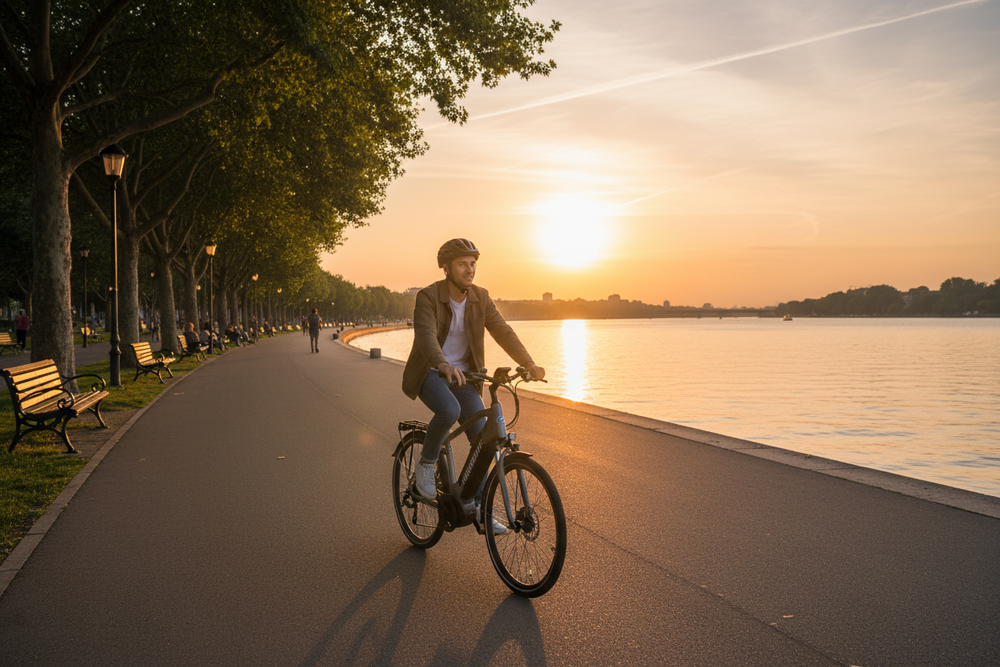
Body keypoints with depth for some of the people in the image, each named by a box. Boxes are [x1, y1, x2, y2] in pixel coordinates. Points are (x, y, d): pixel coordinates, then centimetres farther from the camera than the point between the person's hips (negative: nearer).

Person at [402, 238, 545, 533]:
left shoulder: (480, 298, -1)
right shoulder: (428, 297, -16)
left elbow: (502, 331, -7)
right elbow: (426, 335, -31)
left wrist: (529, 364, -21)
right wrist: (444, 365, -51)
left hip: (463, 376, 5)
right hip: (431, 373, -5)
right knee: (449, 410, -36)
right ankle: (426, 464, -8)